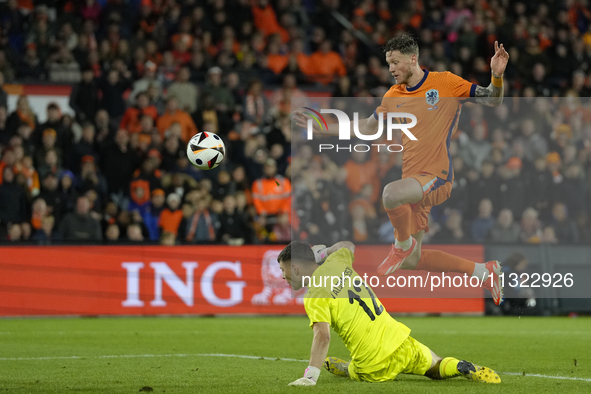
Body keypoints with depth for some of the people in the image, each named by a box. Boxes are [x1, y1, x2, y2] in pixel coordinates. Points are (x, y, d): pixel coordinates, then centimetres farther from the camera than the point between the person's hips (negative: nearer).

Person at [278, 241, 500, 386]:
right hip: (401, 340, 4)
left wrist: (310, 376, -31)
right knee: (437, 368, 23)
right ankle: (462, 368, -4)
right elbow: (348, 246, 30)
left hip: (374, 368, -4)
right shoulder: (335, 263, 5)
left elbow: (323, 336, -28)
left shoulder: (314, 296, -14)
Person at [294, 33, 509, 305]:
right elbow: (369, 127, 26)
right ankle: (483, 271, 20)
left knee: (391, 193, -38)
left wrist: (497, 76, -19)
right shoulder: (393, 97, 13)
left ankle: (404, 244, -9)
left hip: (437, 178, -7)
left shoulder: (445, 83, -3)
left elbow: (493, 101, 1)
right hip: (414, 182, 7)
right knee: (410, 262, 5)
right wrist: (322, 128, 24)